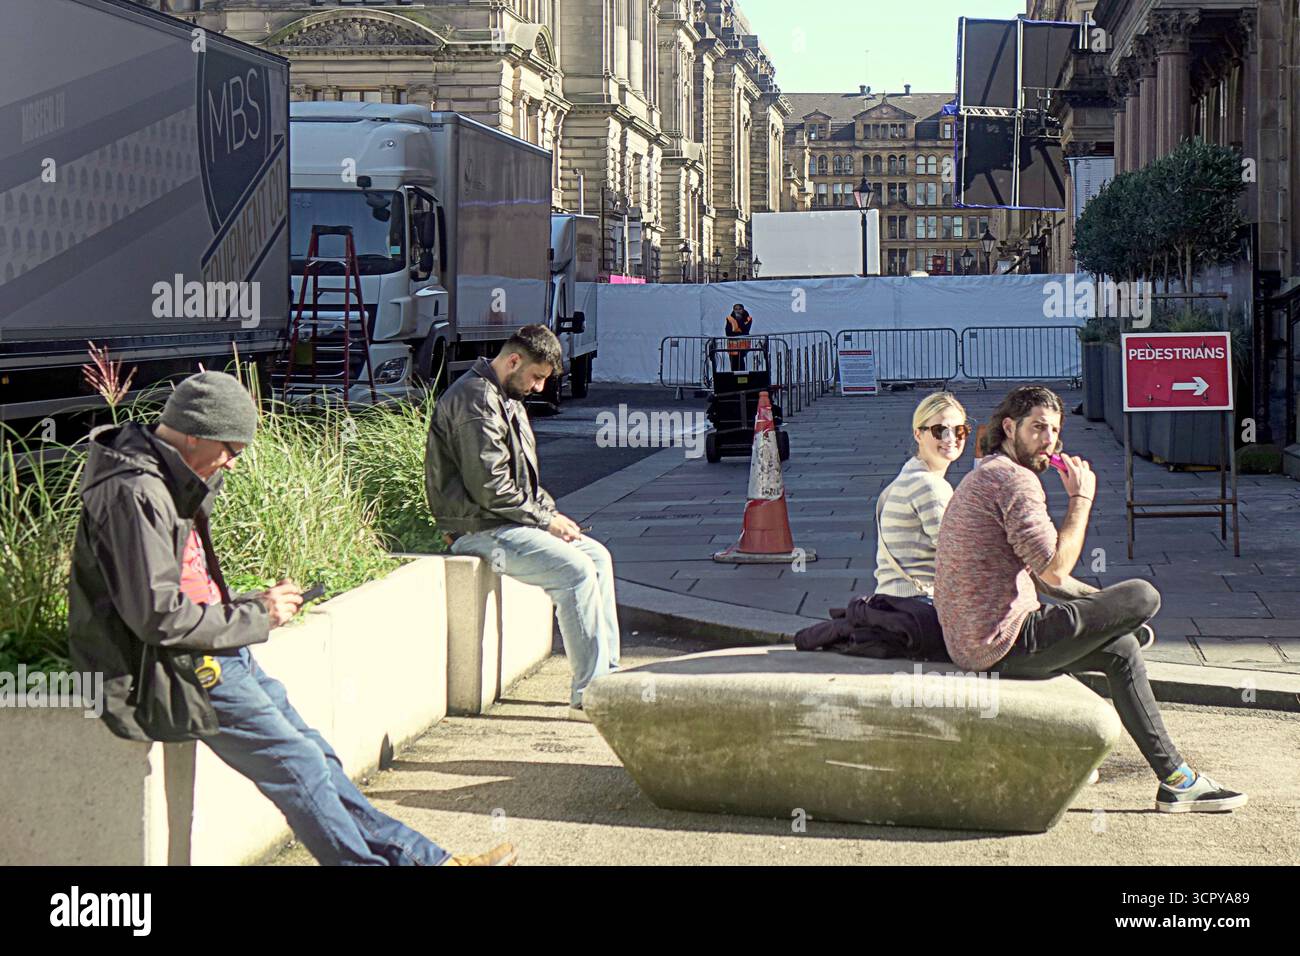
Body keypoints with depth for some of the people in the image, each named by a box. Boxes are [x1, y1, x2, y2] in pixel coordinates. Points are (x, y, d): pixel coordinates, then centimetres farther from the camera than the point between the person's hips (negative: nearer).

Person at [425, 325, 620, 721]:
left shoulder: (508, 400, 18)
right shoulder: (476, 399, -17)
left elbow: (524, 477, 24)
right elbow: (488, 487, -23)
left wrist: (551, 513, 6)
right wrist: (546, 519, -14)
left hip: (509, 521, 11)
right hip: (480, 529, -11)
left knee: (598, 555, 8)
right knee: (576, 570, -22)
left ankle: (607, 675, 8)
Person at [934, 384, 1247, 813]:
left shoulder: (985, 476, 21)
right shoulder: (1014, 479, -15)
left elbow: (1043, 574, 26)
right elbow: (1055, 570, -21)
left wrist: (1104, 605, 19)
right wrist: (1081, 499, -11)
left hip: (971, 643, 11)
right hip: (1005, 641, -11)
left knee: (1122, 650, 18)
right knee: (1145, 597, -8)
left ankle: (1175, 780, 19)